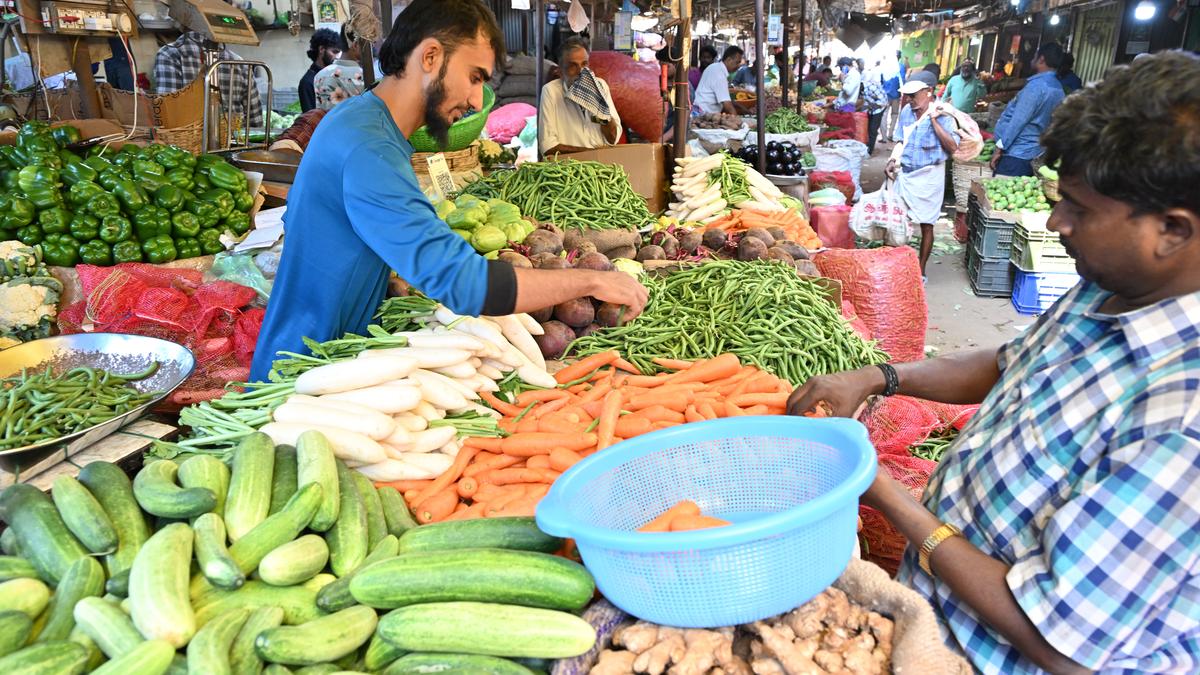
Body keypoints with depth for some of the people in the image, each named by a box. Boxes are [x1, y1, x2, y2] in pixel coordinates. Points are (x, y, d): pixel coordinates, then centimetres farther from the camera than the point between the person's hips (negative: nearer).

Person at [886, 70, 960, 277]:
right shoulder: (906, 112, 4)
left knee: (926, 225, 4)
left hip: (929, 176, -5)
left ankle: (921, 270, 15)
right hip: (904, 174, 5)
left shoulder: (942, 115, -11)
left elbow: (953, 147, -21)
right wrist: (892, 161, -1)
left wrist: (934, 120, -23)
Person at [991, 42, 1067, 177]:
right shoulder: (1058, 89, 12)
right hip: (1032, 155, 9)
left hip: (1015, 153, -9)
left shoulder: (1036, 85, -16)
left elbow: (1018, 121, -18)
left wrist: (1000, 148, -14)